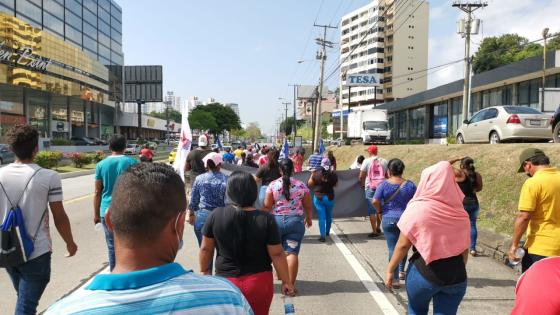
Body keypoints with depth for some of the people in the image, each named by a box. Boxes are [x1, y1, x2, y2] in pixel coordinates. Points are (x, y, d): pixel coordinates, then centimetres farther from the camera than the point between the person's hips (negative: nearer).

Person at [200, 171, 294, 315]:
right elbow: (277, 255, -11)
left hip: (226, 280, 0)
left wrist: (204, 271, 16)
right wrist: (286, 281, 2)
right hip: (259, 282, 0)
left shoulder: (216, 215, -11)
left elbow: (206, 248, -1)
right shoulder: (266, 219, -15)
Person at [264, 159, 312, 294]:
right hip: (296, 221, 0)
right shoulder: (301, 186, 0)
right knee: (292, 253, 0)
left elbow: (267, 206, -5)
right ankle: (291, 284, -1)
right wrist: (308, 218, 24)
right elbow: (308, 206, 7)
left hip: (276, 220, 0)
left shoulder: (273, 185, -3)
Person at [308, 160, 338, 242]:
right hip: (330, 197, 2)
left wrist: (312, 175, 13)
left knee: (321, 217, 0)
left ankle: (322, 235, -4)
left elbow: (309, 184, 1)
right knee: (329, 216, 20)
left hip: (318, 197, -2)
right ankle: (327, 232, 37)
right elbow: (335, 184, 10)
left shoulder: (316, 174, -11)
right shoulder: (333, 174, -7)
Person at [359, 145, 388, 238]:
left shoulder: (367, 161, -4)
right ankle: (378, 228, 29)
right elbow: (387, 175, 5)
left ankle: (374, 231, 1)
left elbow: (361, 176, -7)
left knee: (372, 210, 2)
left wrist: (363, 184, 11)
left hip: (370, 187, -3)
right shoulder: (384, 161, 5)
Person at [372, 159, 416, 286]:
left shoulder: (384, 184, -8)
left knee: (393, 248, 4)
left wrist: (380, 211, 3)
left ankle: (395, 279, 5)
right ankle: (401, 272, 35)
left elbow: (375, 201, -14)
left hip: (388, 219, -2)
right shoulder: (410, 185, -3)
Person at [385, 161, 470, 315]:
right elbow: (464, 250, 8)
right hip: (456, 276, 3)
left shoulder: (417, 209, -13)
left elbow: (403, 245, -10)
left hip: (424, 273, -2)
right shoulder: (461, 214, 0)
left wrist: (390, 270, 1)